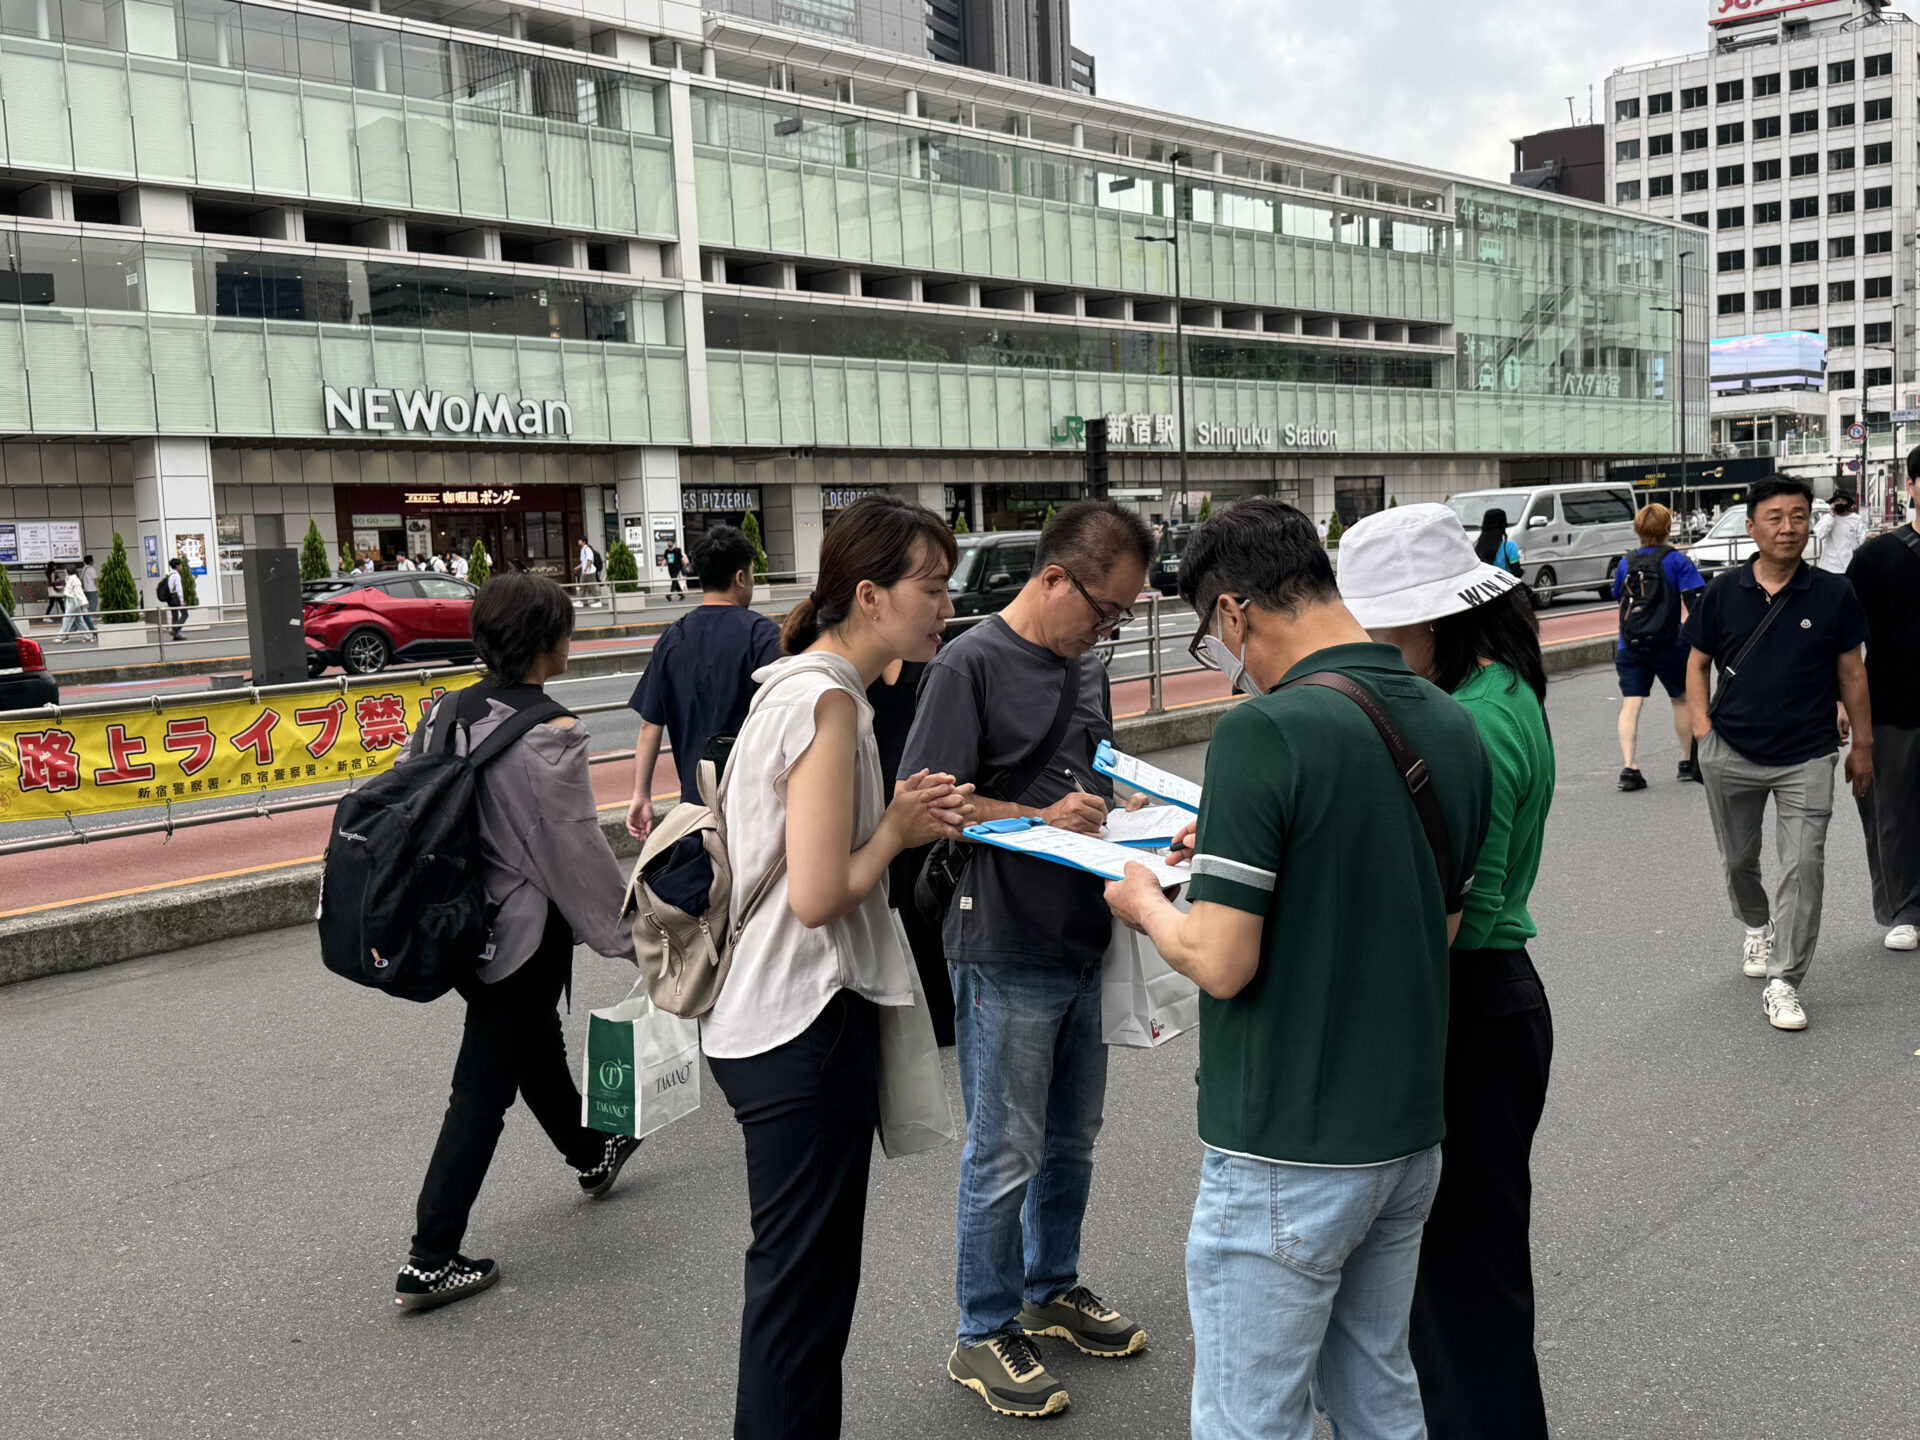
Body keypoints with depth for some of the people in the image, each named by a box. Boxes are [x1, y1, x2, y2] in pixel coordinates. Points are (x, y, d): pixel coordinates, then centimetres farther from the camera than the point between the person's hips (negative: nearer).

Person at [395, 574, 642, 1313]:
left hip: (465, 922, 8)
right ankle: (429, 1263, 9)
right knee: (485, 1086, 1)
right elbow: (578, 850, -18)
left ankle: (590, 1154, 52)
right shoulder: (548, 733, -22)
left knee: (536, 1042, 28)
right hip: (523, 932, -8)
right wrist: (627, 937, -6)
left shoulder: (450, 711, -1)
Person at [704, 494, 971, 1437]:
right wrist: (898, 830, -9)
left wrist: (900, 819, 3)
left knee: (800, 1275, 22)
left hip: (774, 1015, 10)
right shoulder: (829, 701, -19)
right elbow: (819, 896, -25)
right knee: (805, 1287, 3)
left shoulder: (802, 684, 11)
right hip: (805, 1023, -10)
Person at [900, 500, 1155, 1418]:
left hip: (1084, 943, 8)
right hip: (1006, 953, -8)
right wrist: (1043, 819, -24)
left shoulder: (1086, 667, 11)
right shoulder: (971, 665, -14)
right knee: (1005, 1156, 3)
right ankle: (985, 1334, 20)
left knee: (1071, 1140, 20)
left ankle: (1053, 1291, 39)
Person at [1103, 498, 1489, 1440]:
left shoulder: (1265, 731, -21)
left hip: (1288, 1152, -8)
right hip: (1408, 1132, 8)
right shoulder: (1452, 727, 3)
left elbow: (1220, 963, -22)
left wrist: (1145, 903, -1)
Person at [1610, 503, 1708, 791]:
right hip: (1667, 644, -2)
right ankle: (1688, 764, 25)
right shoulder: (1675, 560, -4)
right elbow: (1695, 600, -10)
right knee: (1681, 699, 16)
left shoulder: (1626, 563, 6)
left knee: (1630, 704, -3)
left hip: (1629, 645, 2)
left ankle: (1627, 767, -16)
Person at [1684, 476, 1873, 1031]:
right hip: (1731, 752, 2)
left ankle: (1784, 984, -1)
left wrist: (1862, 745, 8)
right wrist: (1703, 728, -2)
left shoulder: (1834, 594, -2)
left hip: (1807, 756, -1)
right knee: (1738, 860, 17)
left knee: (1804, 866, -8)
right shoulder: (1723, 593, 0)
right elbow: (1698, 662, 9)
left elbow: (1851, 672, 6)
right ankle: (1757, 926, 47)